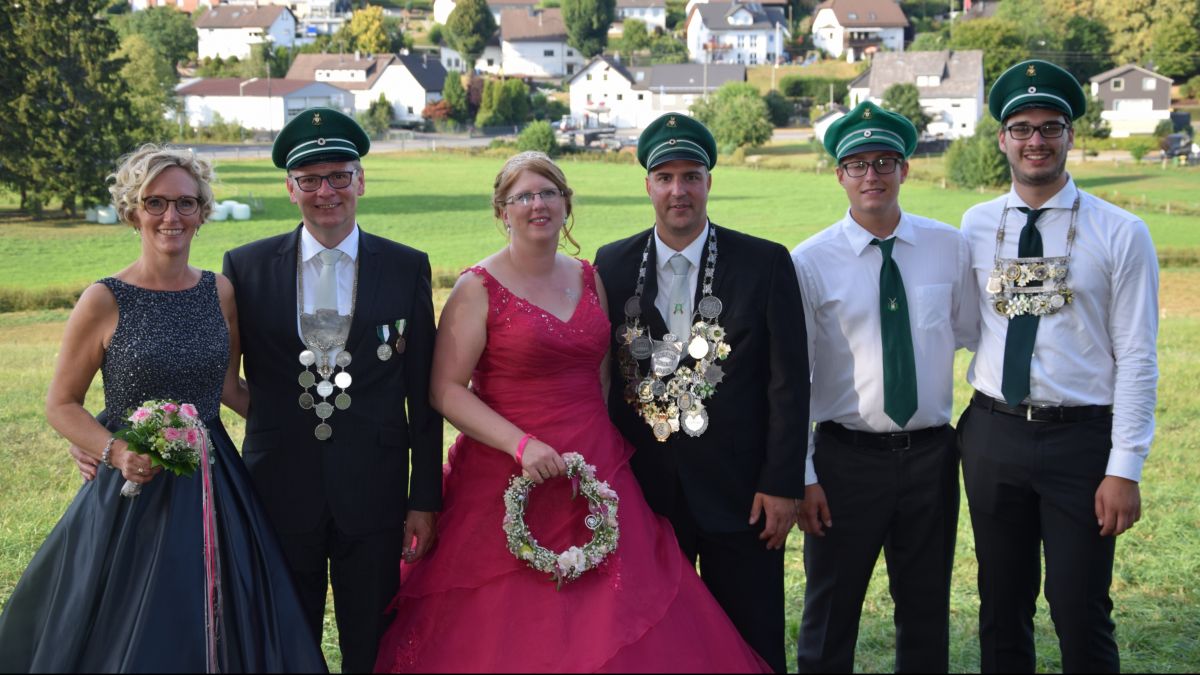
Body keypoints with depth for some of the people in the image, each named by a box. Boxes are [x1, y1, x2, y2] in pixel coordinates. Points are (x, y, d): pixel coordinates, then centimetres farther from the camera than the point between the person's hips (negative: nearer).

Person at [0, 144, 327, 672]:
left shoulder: (221, 292, 2)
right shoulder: (105, 301, -9)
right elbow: (61, 405, -3)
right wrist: (115, 451, -19)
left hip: (213, 487, 4)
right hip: (133, 490, -4)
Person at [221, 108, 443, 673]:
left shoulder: (407, 268, 2)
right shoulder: (245, 266, 2)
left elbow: (424, 395, 3)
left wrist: (425, 499, 1)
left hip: (373, 494, 0)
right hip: (280, 493, 0)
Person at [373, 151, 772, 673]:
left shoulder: (589, 278, 10)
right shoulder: (478, 288, -5)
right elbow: (446, 391, -10)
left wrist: (616, 448, 8)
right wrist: (521, 444, -20)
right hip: (511, 482, -4)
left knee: (614, 623, 3)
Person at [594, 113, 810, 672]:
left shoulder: (766, 264, -3)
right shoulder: (612, 266, 4)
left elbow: (789, 382, -4)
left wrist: (782, 484, -8)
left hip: (739, 493, -2)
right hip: (642, 490, 2)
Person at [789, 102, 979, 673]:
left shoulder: (950, 248, 1)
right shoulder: (810, 263, -6)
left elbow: (972, 335, 11)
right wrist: (801, 475, -6)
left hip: (931, 454, 2)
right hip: (846, 457, -2)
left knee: (927, 614, 15)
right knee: (830, 616, 9)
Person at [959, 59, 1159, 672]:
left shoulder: (1120, 233, -4)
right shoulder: (975, 227, 5)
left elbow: (1136, 358, -6)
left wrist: (1125, 468, -10)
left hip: (1081, 439, -3)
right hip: (993, 435, 3)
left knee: (1081, 616, 2)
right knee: (1001, 611, 13)